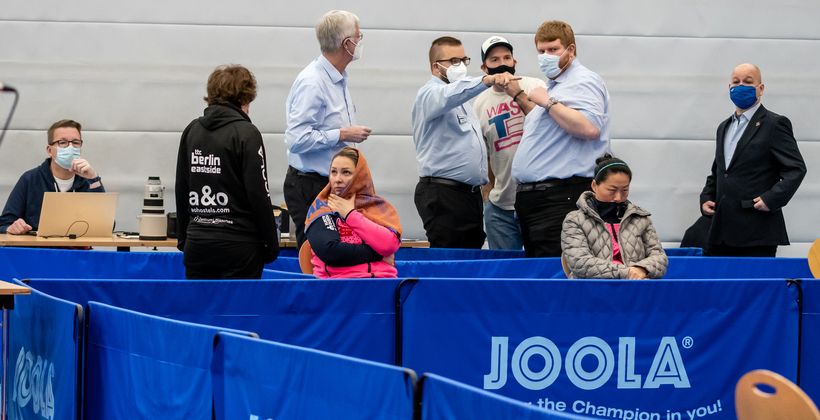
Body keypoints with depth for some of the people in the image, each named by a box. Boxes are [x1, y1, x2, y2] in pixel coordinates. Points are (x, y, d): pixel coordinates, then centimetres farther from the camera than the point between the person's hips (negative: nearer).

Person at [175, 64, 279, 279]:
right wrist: (271, 244, -4)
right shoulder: (246, 134, -9)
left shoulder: (191, 131, 8)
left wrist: (183, 237, 19)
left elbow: (181, 191, 12)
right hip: (238, 244, -5)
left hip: (197, 243, 5)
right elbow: (259, 195, -11)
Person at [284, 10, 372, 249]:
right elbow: (297, 138, -25)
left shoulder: (338, 79, 13)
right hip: (310, 187, -9)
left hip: (333, 184, 9)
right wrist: (342, 135, -18)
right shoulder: (312, 82, -19)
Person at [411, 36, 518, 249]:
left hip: (471, 192, 9)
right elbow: (450, 95, -31)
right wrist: (488, 80, -47)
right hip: (443, 196, -9)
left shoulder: (462, 100, 22)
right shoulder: (431, 94, -8)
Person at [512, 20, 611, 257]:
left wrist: (549, 103, -16)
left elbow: (590, 128, -23)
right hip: (530, 194, 10)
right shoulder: (554, 85, 25)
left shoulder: (583, 82, -6)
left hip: (560, 196, -10)